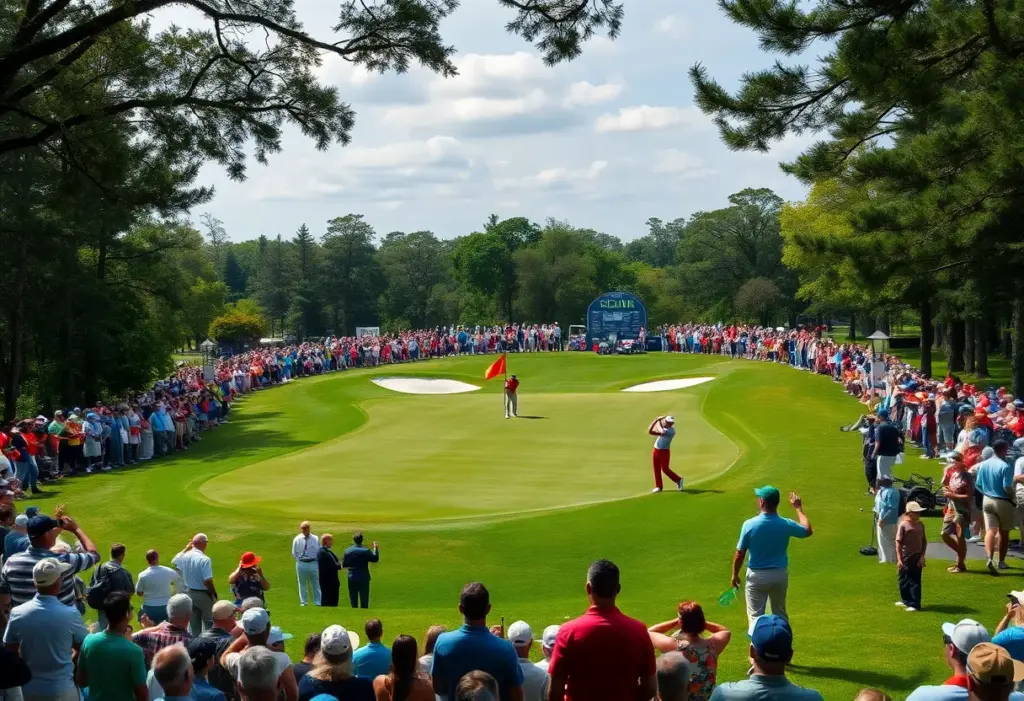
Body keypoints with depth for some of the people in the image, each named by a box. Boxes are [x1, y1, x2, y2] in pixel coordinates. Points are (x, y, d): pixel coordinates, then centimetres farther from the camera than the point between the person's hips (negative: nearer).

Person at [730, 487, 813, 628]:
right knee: (780, 614, 19)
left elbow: (740, 554, -11)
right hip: (780, 575, 3)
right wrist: (798, 508, 20)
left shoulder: (750, 525, -17)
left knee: (756, 615, 4)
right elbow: (808, 531, 10)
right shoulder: (786, 524, -10)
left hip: (756, 576, -3)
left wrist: (735, 574, 4)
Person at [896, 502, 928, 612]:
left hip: (917, 557, 1)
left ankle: (915, 604, 3)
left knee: (915, 581, 1)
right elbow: (898, 542, -11)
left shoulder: (920, 525, 2)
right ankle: (906, 601, 30)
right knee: (904, 580, 12)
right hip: (905, 557, -1)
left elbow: (924, 541, 8)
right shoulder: (903, 525, -10)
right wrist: (899, 559, -15)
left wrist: (922, 556, 0)